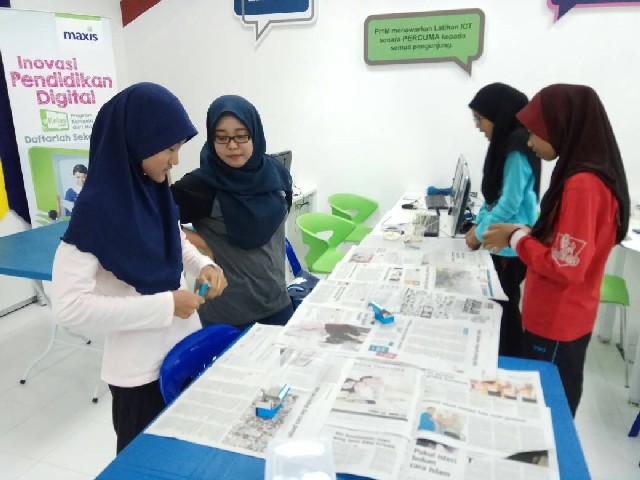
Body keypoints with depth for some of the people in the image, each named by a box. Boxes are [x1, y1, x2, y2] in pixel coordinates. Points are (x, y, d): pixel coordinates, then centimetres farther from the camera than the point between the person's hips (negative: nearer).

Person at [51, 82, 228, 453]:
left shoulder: (155, 189, -2)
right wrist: (165, 306, -25)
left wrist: (203, 265, -5)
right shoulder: (97, 208, -23)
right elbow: (70, 306, -25)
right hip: (141, 367, -6)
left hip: (186, 348, 7)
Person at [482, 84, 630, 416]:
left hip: (558, 324, -9)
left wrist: (515, 239, -14)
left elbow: (566, 266, -26)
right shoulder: (584, 175, 5)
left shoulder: (583, 183, -25)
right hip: (558, 317, 9)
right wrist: (524, 231, 3)